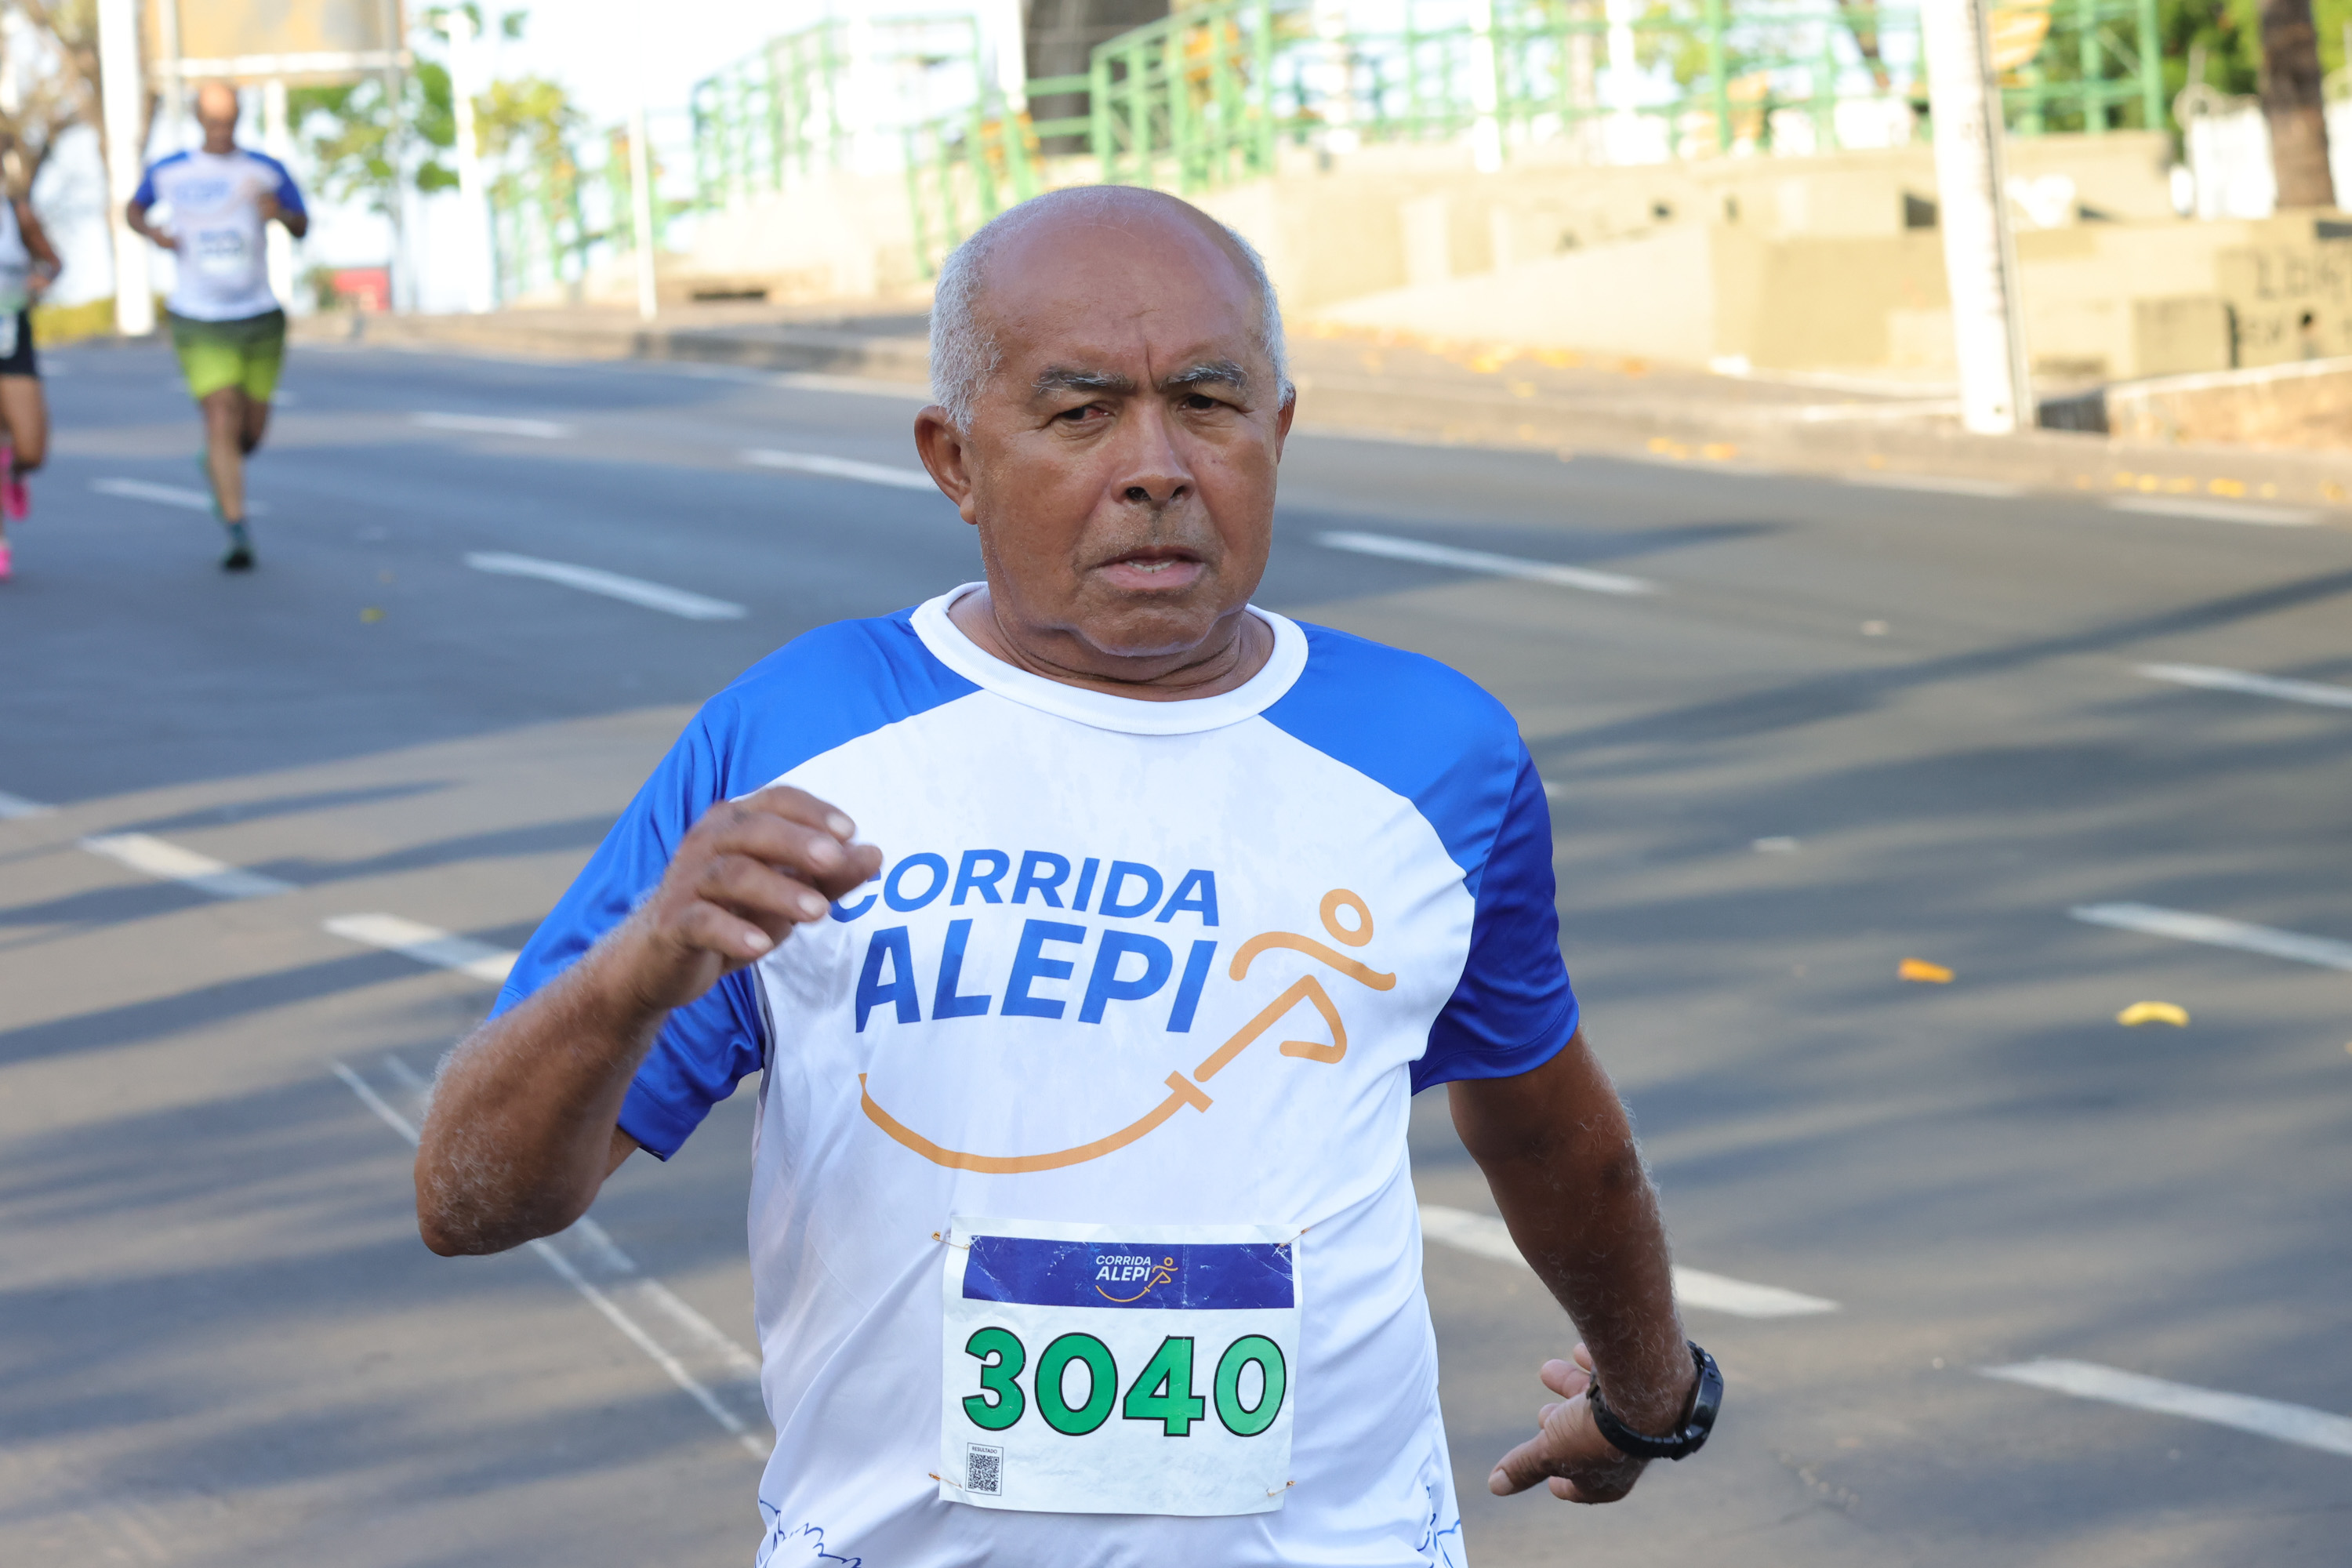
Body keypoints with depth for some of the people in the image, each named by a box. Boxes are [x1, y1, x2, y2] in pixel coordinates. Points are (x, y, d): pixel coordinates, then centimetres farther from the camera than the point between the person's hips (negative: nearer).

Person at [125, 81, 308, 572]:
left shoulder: (266, 171, 0)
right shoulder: (169, 173, 0)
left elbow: (302, 227, 5)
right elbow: (135, 207, 17)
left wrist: (278, 213, -19)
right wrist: (151, 232, -6)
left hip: (259, 316, 2)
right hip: (199, 323, -2)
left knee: (252, 430, 11)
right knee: (222, 421, -15)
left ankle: (217, 467, 48)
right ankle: (238, 536, -14)